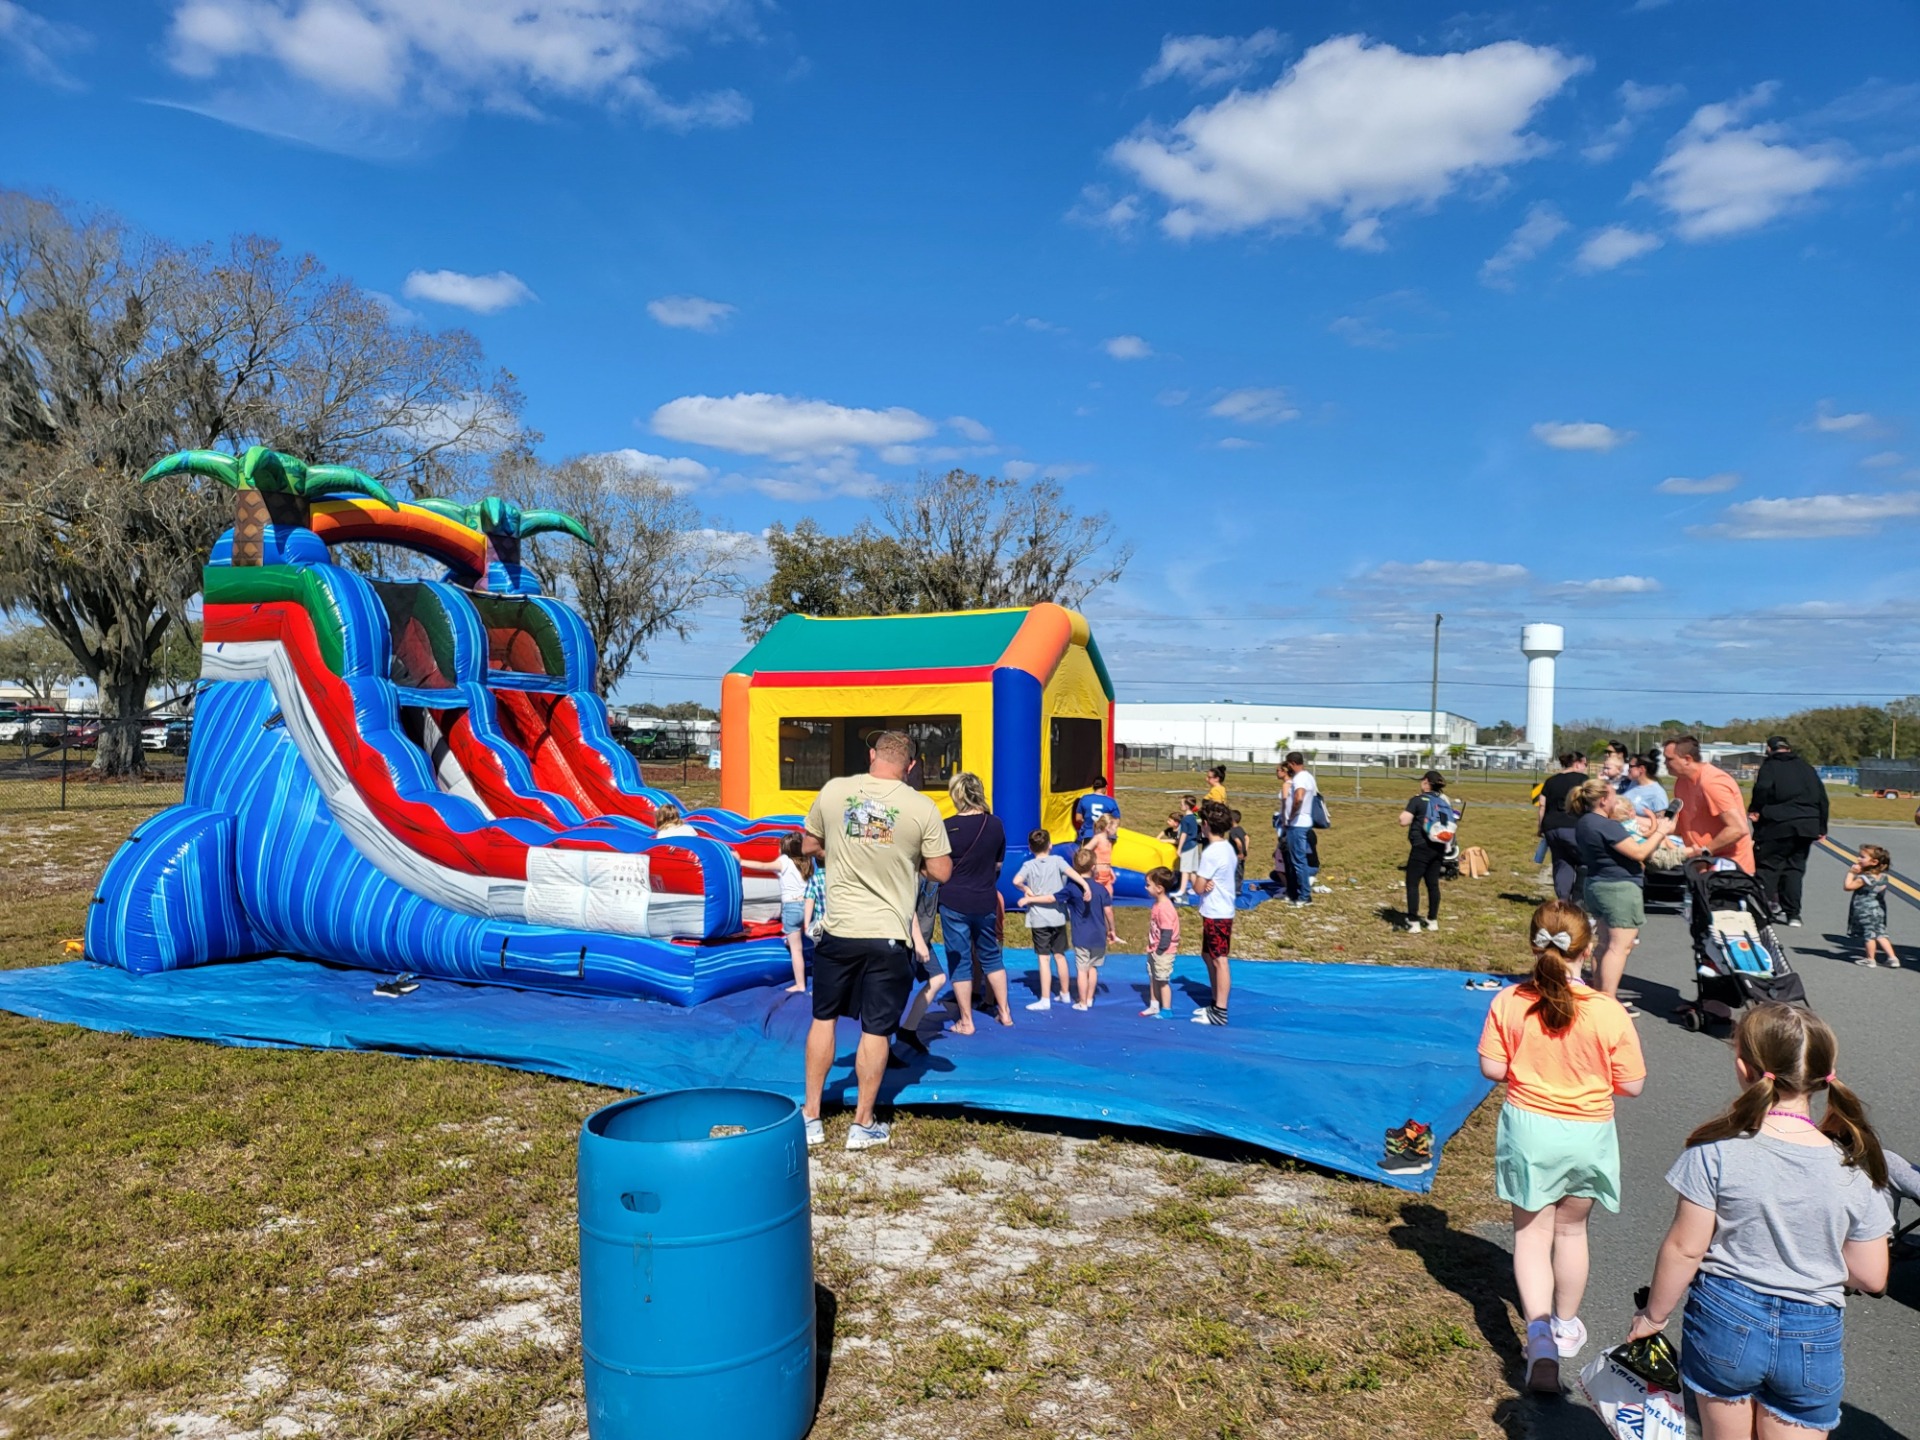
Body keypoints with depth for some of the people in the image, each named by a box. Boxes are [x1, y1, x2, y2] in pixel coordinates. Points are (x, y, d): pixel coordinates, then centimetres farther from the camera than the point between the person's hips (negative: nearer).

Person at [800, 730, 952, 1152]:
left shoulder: (833, 791, -3)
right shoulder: (921, 807, -9)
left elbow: (810, 846, 11)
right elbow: (942, 872, -4)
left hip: (839, 930, 2)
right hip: (889, 936, -2)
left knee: (823, 1018, 18)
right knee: (876, 1030, 10)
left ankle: (811, 1117, 25)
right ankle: (863, 1124, 20)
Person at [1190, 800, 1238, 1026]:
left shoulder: (1211, 852, -21)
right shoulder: (1227, 848, 9)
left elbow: (1198, 887, -17)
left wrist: (1194, 875, 2)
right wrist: (1204, 881, -8)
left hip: (1216, 915, -10)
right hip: (1221, 911, 10)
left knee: (1219, 961, -5)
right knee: (1208, 956, 19)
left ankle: (1220, 1013, 0)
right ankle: (1216, 1004, 27)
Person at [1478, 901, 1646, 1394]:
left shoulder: (1508, 1003, -16)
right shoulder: (1609, 1013, -19)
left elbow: (1492, 1068, -10)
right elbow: (1631, 1085, -11)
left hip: (1528, 1130, 0)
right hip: (1587, 1135, 1)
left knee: (1532, 1233, 14)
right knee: (1571, 1229, 22)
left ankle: (1539, 1328, -3)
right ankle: (1566, 1327, 40)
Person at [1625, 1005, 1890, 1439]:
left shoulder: (1716, 1151, -18)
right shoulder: (1852, 1170, -10)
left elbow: (1684, 1248, -11)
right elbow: (1871, 1277, -1)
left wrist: (1653, 1314, 3)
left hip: (1724, 1321, -1)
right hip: (1812, 1338, 1)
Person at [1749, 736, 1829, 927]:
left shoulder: (1769, 766, 1)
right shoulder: (1806, 767, 18)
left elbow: (1762, 789, -17)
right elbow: (1822, 797, 16)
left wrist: (1754, 811, -5)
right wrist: (1821, 827, 18)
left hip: (1777, 826, -5)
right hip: (1806, 827, 5)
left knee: (1766, 866, -1)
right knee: (1795, 868, 11)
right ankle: (1793, 914, 8)